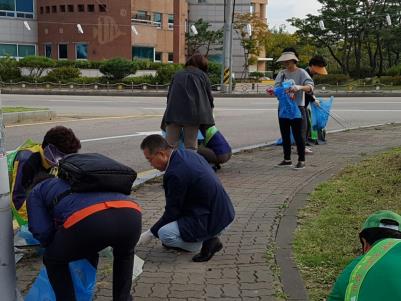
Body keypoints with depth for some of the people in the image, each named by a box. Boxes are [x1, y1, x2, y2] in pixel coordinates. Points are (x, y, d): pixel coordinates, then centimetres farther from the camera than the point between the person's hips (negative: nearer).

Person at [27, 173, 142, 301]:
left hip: (88, 219, -5)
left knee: (53, 260, 28)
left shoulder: (36, 192, 33)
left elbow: (42, 232, 18)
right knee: (125, 254, 41)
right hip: (130, 213, 5)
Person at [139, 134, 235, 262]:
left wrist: (150, 233, 0)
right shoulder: (187, 154, 5)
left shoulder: (175, 173, -23)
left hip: (213, 222, -10)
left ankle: (207, 243, -2)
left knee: (164, 234, -13)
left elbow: (172, 212, -13)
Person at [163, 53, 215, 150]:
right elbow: (209, 98, 17)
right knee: (191, 146, 2)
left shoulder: (177, 75, 25)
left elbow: (169, 95, 24)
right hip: (193, 113, -2)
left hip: (173, 112, 2)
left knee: (170, 145, -1)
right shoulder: (202, 75, 17)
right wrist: (208, 115, 30)